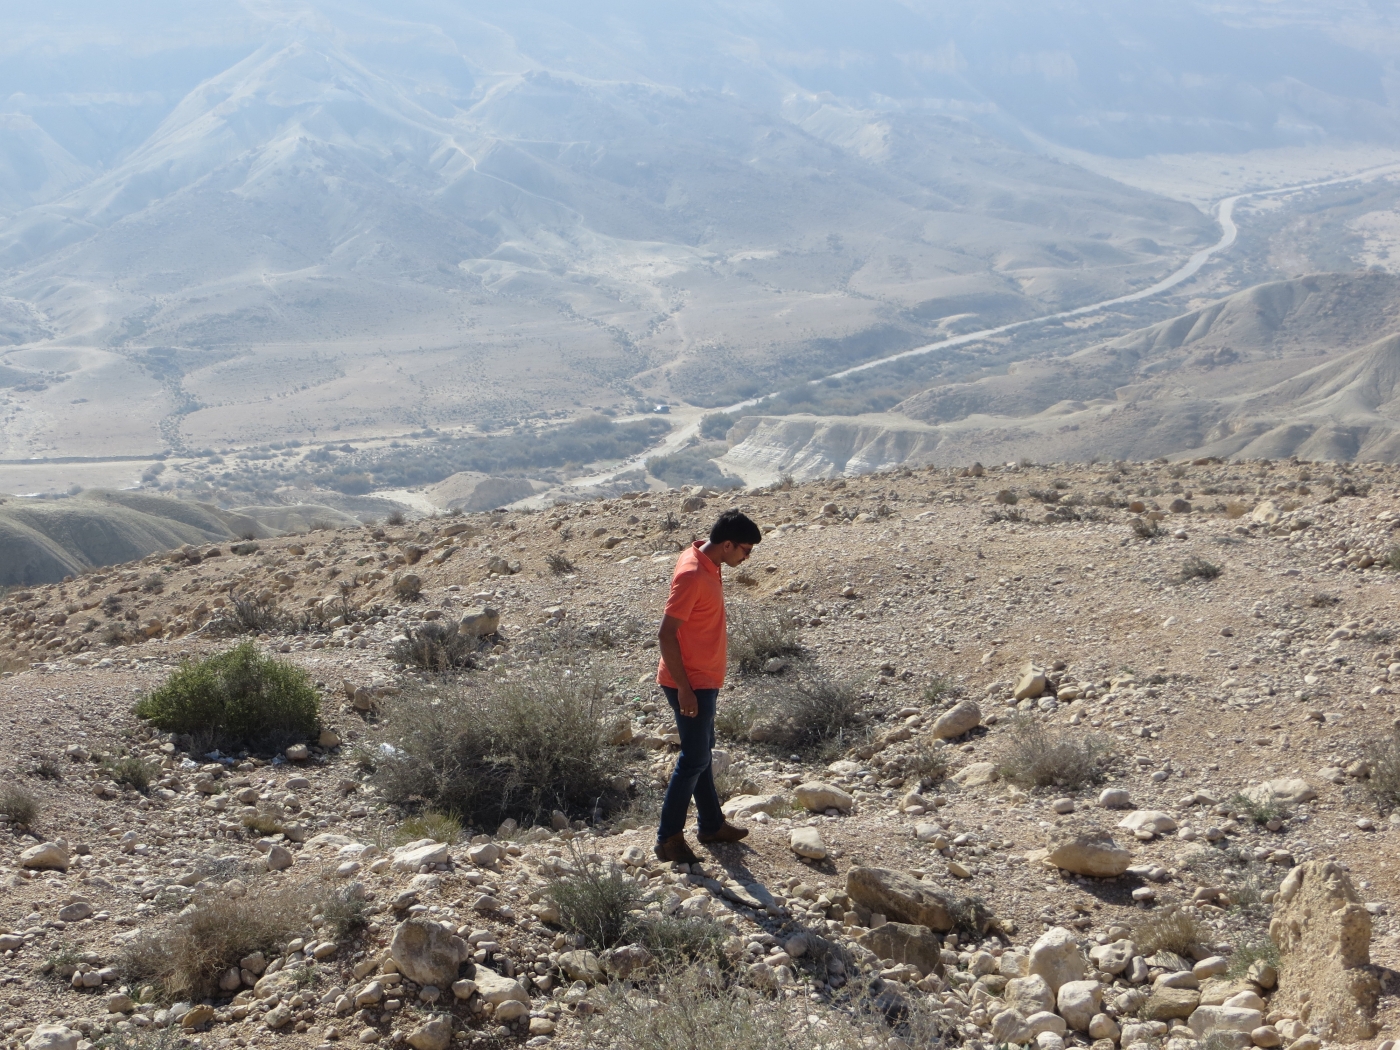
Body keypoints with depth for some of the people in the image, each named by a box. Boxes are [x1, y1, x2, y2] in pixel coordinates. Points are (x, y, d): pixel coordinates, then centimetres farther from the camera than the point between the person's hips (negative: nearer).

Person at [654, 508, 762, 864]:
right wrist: (684, 688, -22)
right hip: (691, 684, -10)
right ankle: (669, 838, 5)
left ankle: (711, 824, 32)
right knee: (695, 759, -3)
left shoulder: (707, 564, 6)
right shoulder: (692, 574, -24)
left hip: (704, 680, 10)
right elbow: (666, 635, -24)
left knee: (702, 753, 19)